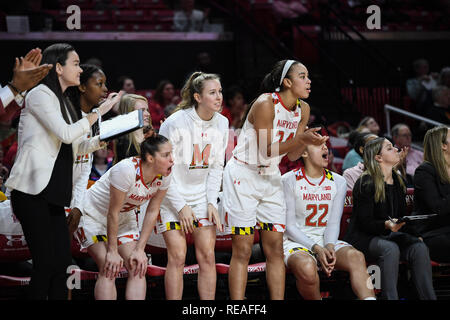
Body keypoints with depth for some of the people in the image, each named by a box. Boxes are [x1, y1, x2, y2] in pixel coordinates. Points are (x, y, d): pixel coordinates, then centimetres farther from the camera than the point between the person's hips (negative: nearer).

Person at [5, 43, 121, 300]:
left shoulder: (61, 102, 20)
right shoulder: (40, 95, -7)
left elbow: (77, 146, 22)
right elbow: (66, 134, -16)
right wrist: (99, 112, -11)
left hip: (54, 192, 9)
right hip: (32, 191, -9)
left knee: (62, 261, 4)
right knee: (46, 262, -10)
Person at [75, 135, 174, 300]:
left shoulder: (164, 176, -16)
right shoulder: (127, 170, -35)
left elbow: (152, 212, -6)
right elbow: (112, 213, -27)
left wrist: (140, 249, -9)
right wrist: (112, 251, -22)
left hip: (125, 218, 6)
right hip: (94, 215, -6)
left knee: (137, 268, -7)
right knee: (109, 269, -20)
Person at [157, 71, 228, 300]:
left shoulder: (221, 123, -1)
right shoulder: (174, 123, -18)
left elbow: (216, 167, 7)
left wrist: (211, 203, -2)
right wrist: (181, 206, -15)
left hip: (202, 195, 5)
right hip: (172, 196, -5)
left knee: (207, 255, -1)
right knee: (177, 257, -10)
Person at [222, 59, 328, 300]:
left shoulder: (302, 109, 3)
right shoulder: (265, 104, -19)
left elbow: (292, 156, 7)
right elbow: (266, 151, -20)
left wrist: (307, 141, -13)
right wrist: (300, 138, -27)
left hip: (270, 177, 7)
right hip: (243, 174, -7)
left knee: (275, 249, 3)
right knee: (243, 250, -7)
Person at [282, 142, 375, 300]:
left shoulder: (338, 182, 9)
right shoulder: (289, 181, -5)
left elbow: (333, 223, 6)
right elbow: (289, 226, -6)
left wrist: (330, 246, -16)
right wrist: (317, 249, -19)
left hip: (326, 241, 4)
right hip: (296, 242, -4)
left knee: (356, 256, -30)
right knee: (307, 267, -39)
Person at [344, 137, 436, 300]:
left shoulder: (398, 182, 13)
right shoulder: (365, 184, -11)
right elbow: (365, 223, -14)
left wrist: (415, 235, 1)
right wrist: (386, 225, -33)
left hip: (388, 235, 6)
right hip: (363, 237, -6)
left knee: (419, 247, -21)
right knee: (390, 248, -36)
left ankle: (429, 297, -24)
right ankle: (390, 297, -35)